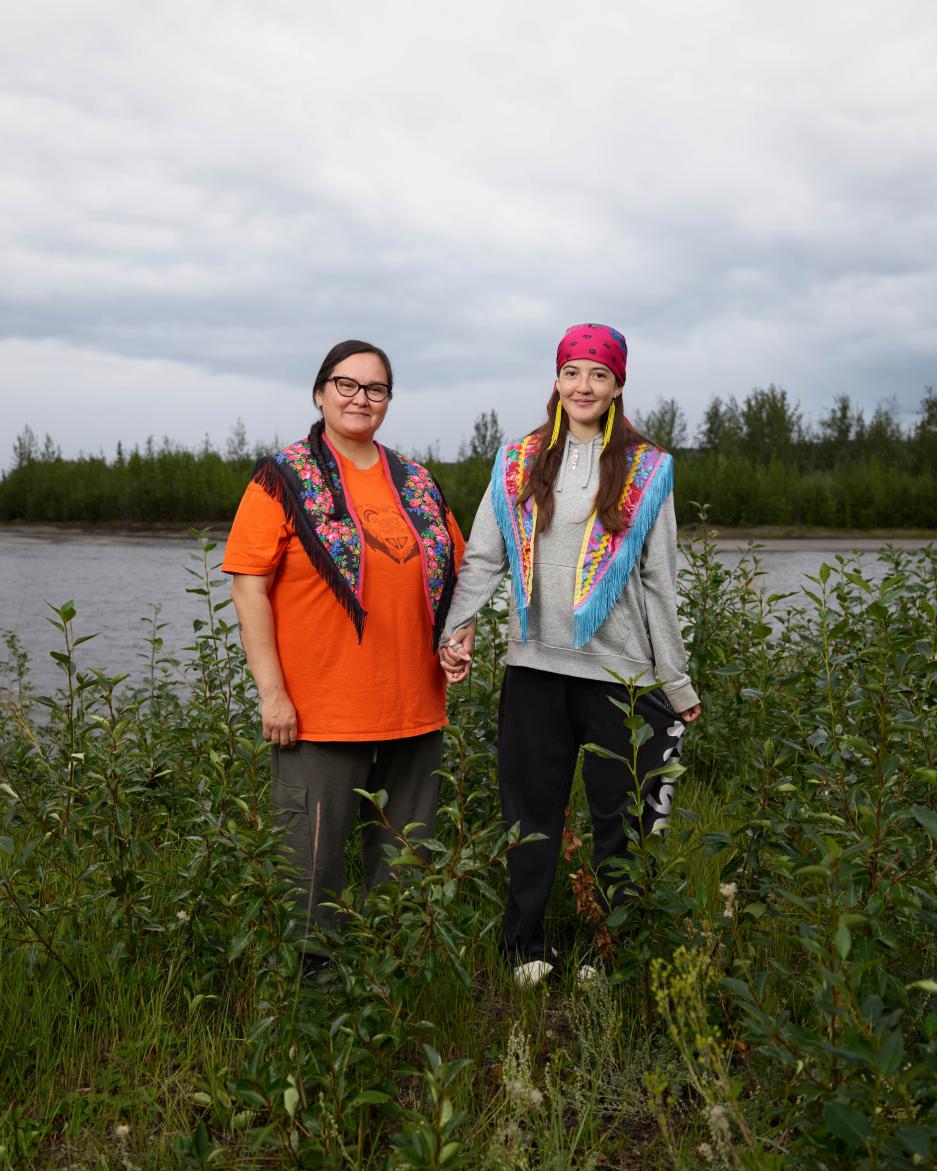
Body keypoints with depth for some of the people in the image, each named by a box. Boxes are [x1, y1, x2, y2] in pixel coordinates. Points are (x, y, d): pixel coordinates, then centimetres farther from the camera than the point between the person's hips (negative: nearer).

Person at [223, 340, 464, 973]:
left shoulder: (416, 482, 12)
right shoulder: (285, 478, -2)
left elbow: (454, 569, 21)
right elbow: (249, 586, -7)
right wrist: (272, 691, -13)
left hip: (414, 707, 5)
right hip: (319, 709, -5)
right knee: (316, 855, 3)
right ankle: (311, 976, 20)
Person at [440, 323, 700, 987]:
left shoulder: (647, 471, 3)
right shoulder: (518, 463, 8)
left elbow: (660, 581, 3)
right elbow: (484, 557, 5)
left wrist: (676, 683, 2)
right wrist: (459, 629, -10)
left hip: (619, 667, -1)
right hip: (534, 663, 2)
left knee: (620, 815, 7)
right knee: (531, 809, 8)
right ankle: (525, 945, 22)